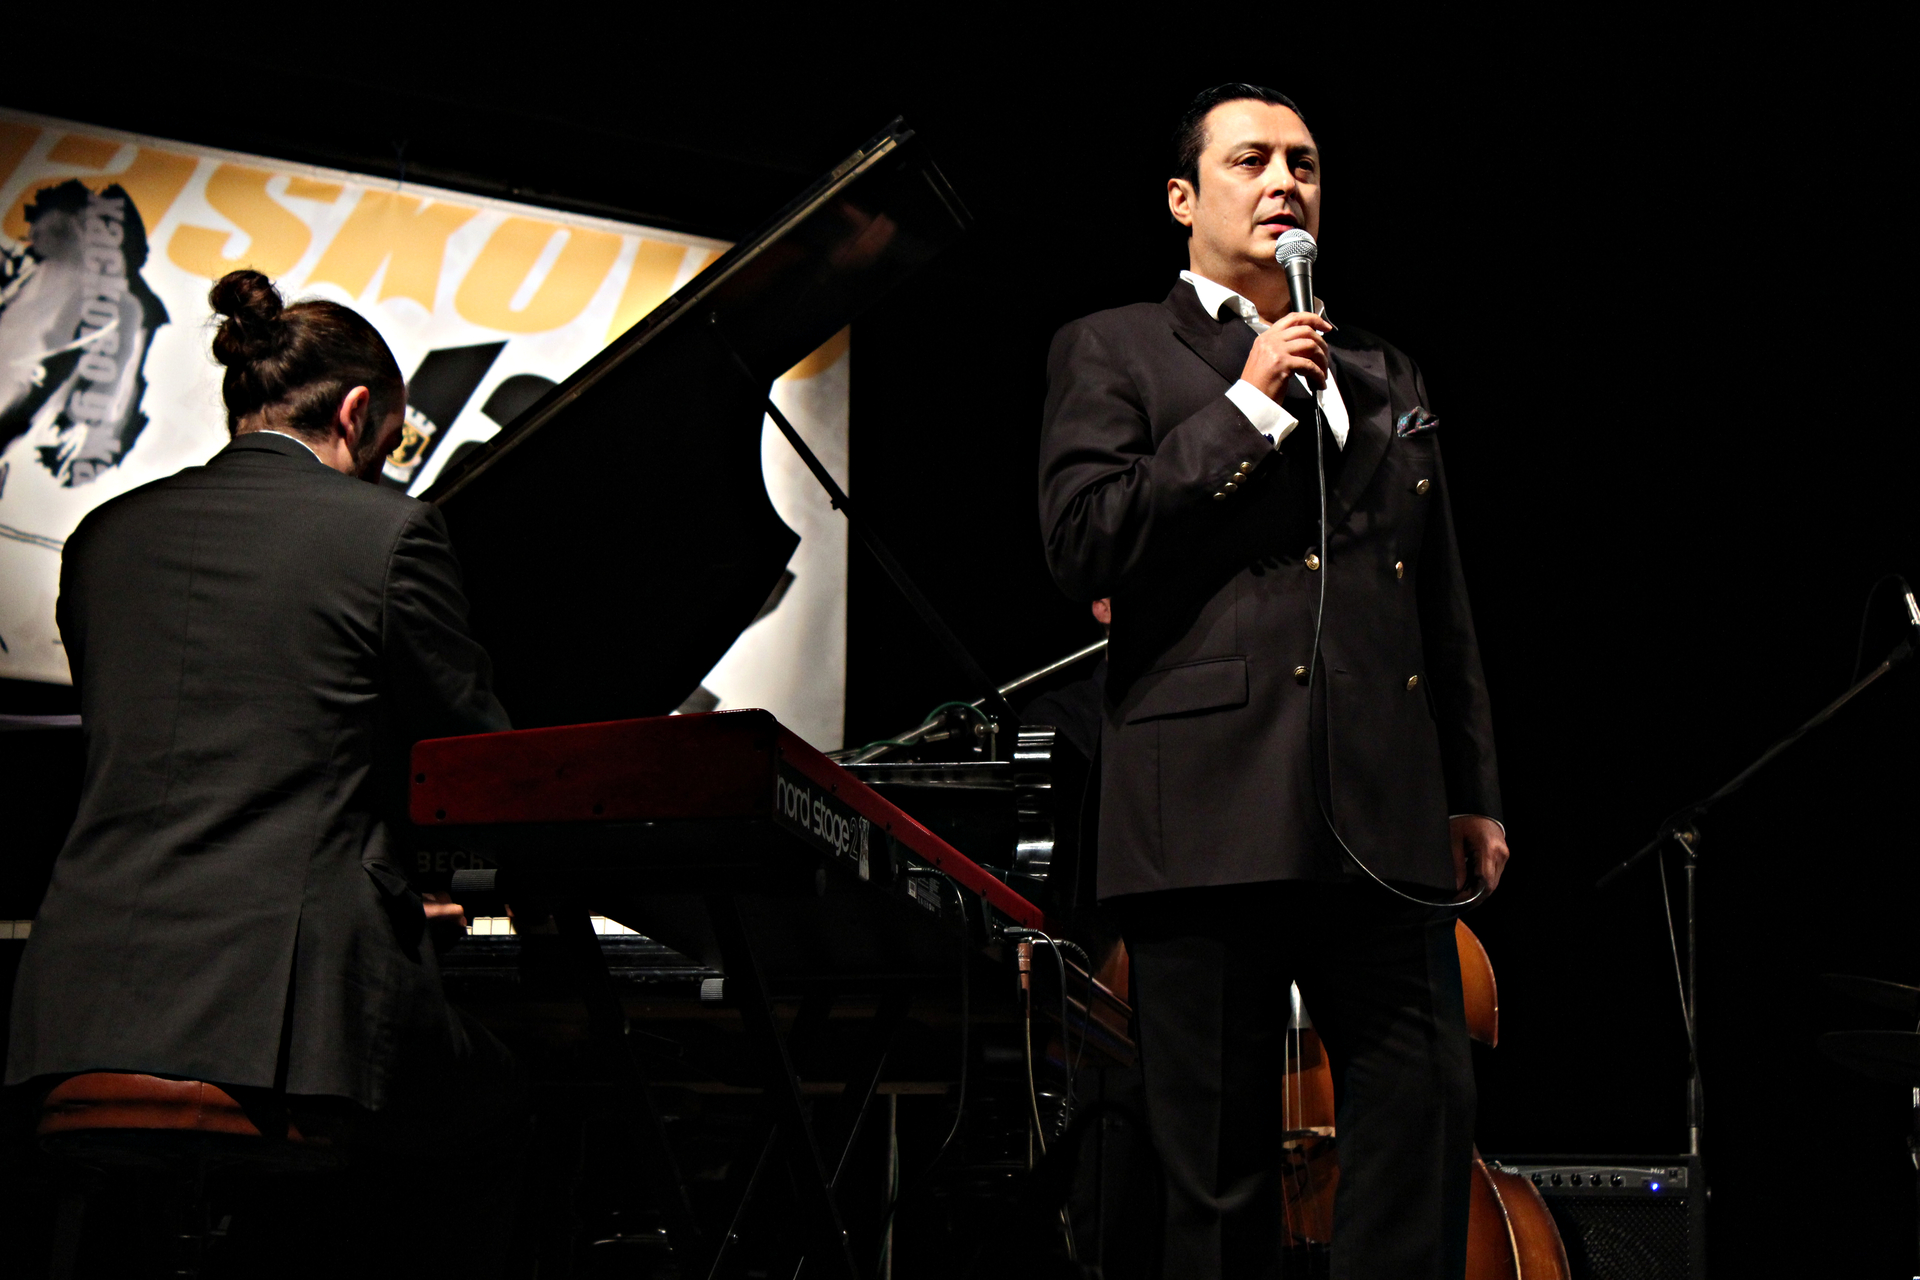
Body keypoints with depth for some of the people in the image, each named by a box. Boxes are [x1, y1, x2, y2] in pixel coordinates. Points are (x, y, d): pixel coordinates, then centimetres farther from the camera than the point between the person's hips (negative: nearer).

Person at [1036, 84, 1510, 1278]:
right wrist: (1246, 406, -7)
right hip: (1213, 810, -4)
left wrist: (1474, 793, 17)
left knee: (1430, 1113, -5)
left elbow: (1445, 606, 24)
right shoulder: (1112, 351, 9)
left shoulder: (1387, 376, 24)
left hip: (1380, 819, 5)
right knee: (1223, 1161, -2)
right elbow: (1083, 542, -7)